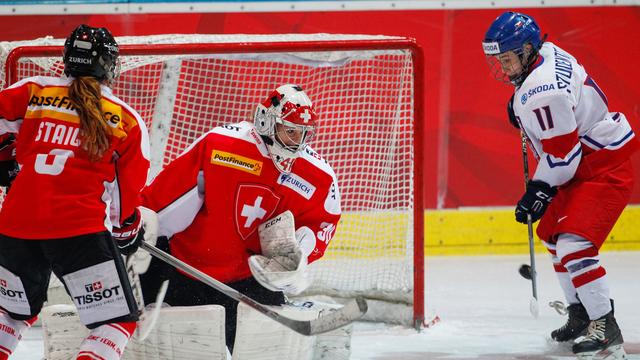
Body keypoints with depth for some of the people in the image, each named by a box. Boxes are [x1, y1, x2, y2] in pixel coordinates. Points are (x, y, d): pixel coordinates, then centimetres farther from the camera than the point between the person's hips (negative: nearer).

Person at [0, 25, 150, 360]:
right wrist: (127, 231, 27)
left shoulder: (32, 92, 8)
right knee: (119, 321, 3)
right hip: (80, 229, -4)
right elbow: (128, 191, 9)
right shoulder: (126, 119, 6)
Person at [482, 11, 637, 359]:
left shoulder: (542, 92, -28)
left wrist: (540, 190, -16)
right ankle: (580, 314, 32)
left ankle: (606, 330, -19)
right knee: (552, 233, 21)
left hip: (604, 168, -12)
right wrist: (521, 108, 16)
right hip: (585, 164, 12)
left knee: (574, 245, -22)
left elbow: (561, 152, -25)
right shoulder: (547, 54, 2)